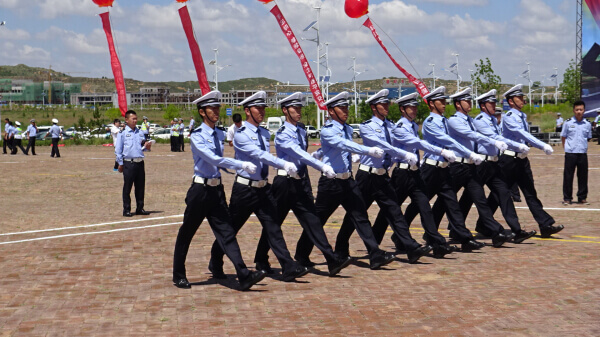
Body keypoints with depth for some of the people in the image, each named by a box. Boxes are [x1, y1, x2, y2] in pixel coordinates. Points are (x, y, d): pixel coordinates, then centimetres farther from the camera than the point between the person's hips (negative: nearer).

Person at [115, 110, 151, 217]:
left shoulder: (140, 133, 14)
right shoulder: (122, 133, -1)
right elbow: (118, 149, -1)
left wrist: (146, 147, -1)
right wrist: (120, 164, -5)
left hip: (140, 163, 5)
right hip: (128, 163, -5)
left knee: (140, 186, 8)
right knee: (127, 187, 1)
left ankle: (140, 208, 17)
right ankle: (126, 209, 7)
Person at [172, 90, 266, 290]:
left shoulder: (219, 134, 10)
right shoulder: (197, 136, -12)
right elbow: (213, 159, -23)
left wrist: (238, 168, 11)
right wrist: (241, 165, -26)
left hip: (217, 190, 6)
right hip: (201, 190, -6)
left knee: (226, 232, -3)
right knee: (186, 234, 8)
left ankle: (244, 276, -12)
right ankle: (178, 276, 23)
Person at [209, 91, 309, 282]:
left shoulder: (265, 134, 8)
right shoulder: (241, 135, -14)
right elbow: (260, 155, -27)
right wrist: (284, 164, -36)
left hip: (263, 188, 6)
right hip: (245, 189, -5)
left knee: (273, 227, -2)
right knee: (230, 229, 7)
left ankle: (289, 268, -8)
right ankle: (215, 265, 26)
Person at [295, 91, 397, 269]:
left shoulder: (348, 129, 10)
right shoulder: (327, 131, -13)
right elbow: (345, 145, -30)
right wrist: (369, 150, -39)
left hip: (348, 181, 6)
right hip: (331, 182, -6)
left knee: (361, 216, -3)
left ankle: (376, 256, -8)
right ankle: (301, 256, 21)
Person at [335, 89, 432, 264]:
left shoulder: (390, 126, 11)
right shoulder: (366, 127, -9)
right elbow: (381, 144, -21)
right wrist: (404, 154, -26)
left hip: (383, 176, 5)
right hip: (367, 176, -5)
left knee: (394, 211, -1)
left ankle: (412, 249, -8)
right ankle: (340, 249, 20)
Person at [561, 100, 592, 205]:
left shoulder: (588, 124, 5)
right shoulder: (568, 122, 0)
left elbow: (588, 138, 16)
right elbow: (563, 137, 7)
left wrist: (583, 147, 6)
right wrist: (567, 147, 0)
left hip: (583, 153, 2)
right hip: (570, 153, -2)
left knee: (583, 176, 6)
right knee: (568, 176, 1)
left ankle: (582, 197, 17)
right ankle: (567, 198, 10)